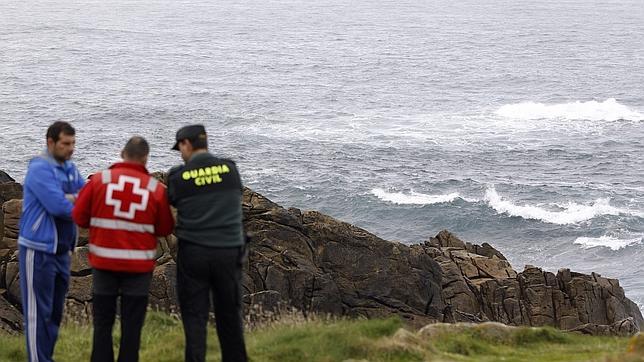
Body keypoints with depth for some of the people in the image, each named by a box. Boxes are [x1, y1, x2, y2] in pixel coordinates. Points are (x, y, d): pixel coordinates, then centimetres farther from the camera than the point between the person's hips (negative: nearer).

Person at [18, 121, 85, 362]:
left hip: (61, 250, 8)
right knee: (39, 312, -5)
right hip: (39, 250, -8)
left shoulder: (69, 168, 11)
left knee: (55, 311, 14)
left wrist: (71, 199, -15)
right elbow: (58, 206, -25)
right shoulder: (40, 169, -16)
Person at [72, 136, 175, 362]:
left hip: (104, 261, 1)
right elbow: (165, 229, -1)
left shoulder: (99, 180, -4)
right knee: (131, 324, 6)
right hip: (138, 265, -1)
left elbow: (79, 217, -3)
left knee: (103, 322, 10)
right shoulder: (156, 188, -5)